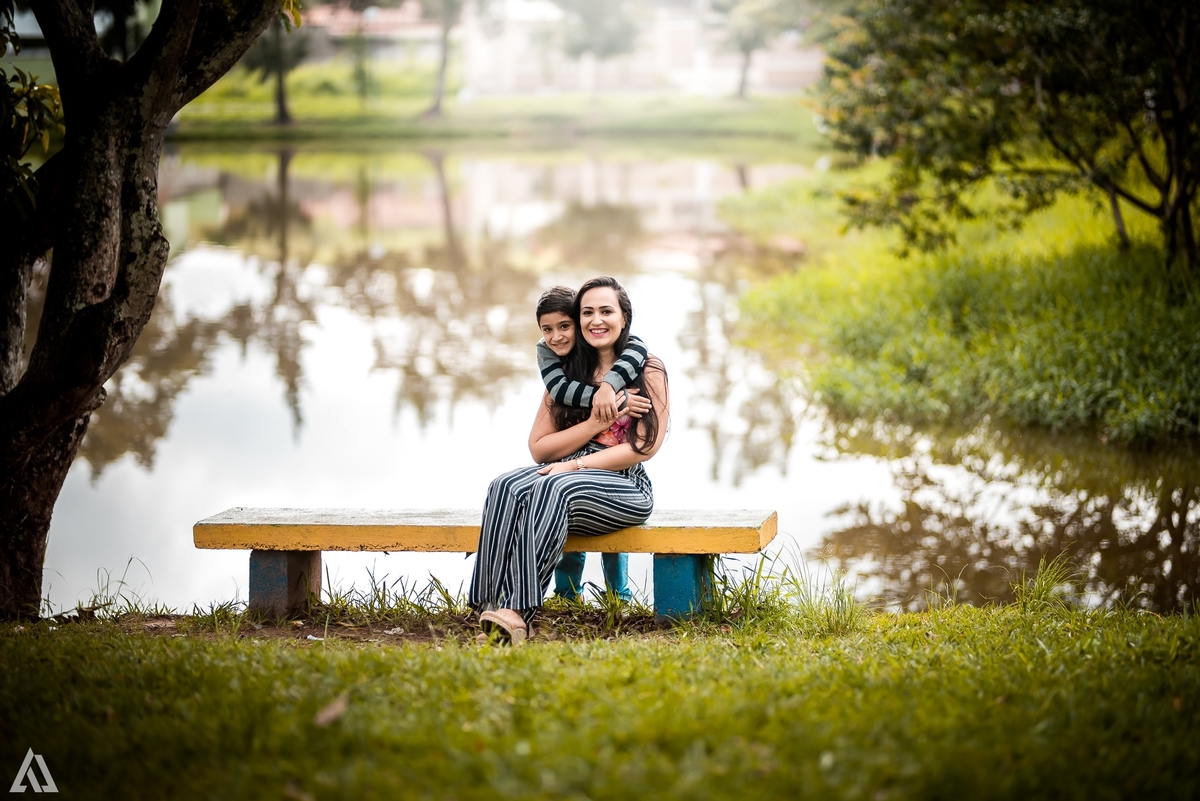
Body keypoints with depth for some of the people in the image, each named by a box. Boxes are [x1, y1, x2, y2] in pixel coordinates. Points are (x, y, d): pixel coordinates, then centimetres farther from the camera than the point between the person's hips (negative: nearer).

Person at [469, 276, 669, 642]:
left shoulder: (648, 370, 4)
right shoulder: (567, 372, 17)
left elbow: (644, 447, -6)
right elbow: (539, 447, 11)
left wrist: (575, 464, -14)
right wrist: (595, 423, -5)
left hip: (624, 487, -4)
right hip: (567, 476, 4)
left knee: (554, 488, -36)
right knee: (507, 486, -29)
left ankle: (519, 612, -45)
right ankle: (492, 605, -42)